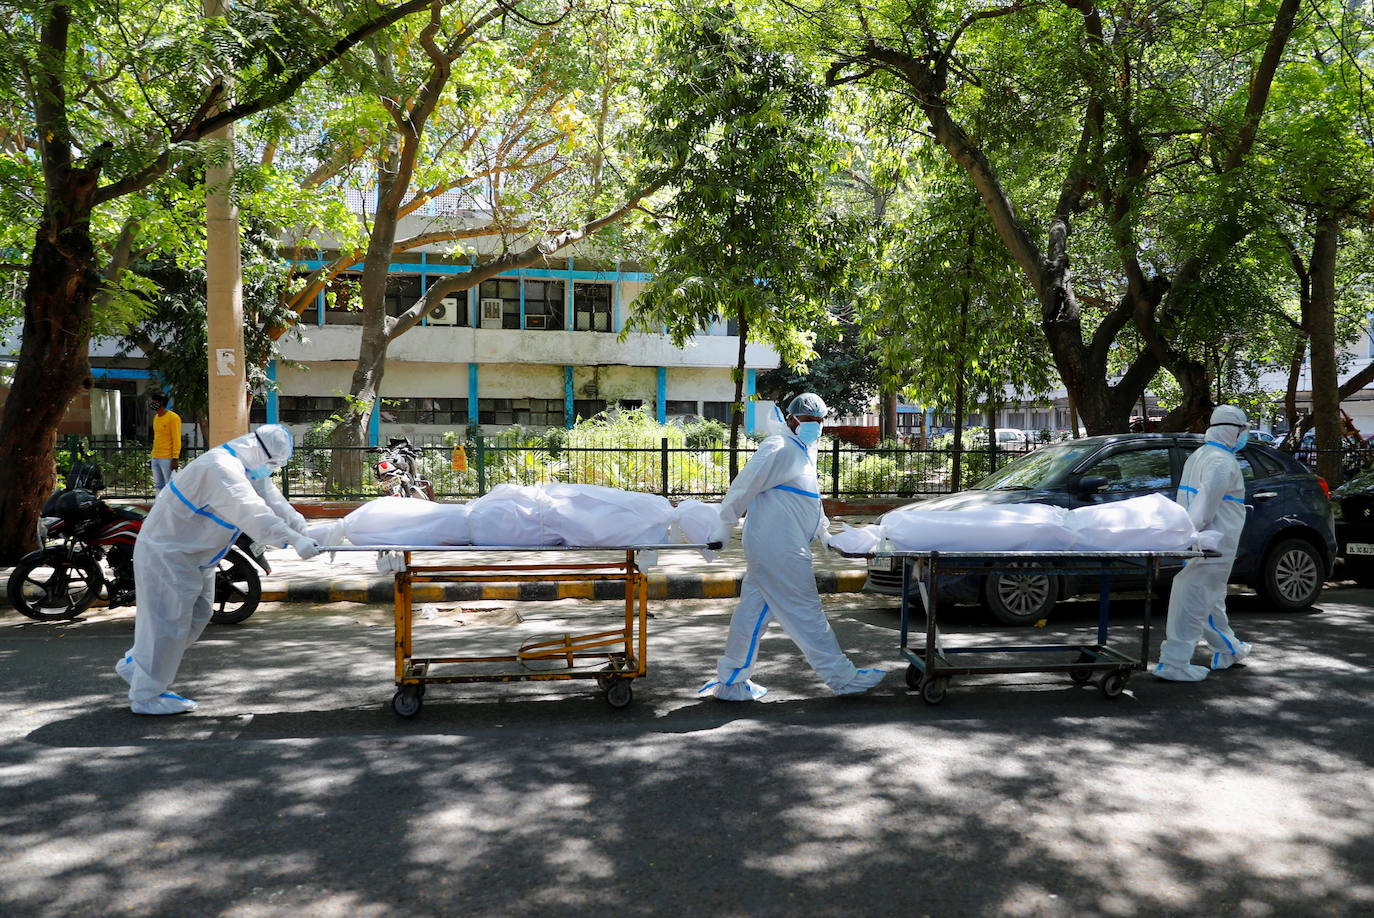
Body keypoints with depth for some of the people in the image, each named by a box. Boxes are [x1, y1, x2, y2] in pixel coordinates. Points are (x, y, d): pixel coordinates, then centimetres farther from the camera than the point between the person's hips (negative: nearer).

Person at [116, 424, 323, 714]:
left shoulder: (250, 470, 5)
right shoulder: (222, 467, -29)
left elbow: (276, 504, -1)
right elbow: (251, 512, -40)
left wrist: (308, 533, -15)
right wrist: (295, 540, -44)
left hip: (195, 557, 11)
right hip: (166, 552, -11)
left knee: (197, 616, 18)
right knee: (169, 622, -4)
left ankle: (135, 665, 35)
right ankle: (146, 696, 11)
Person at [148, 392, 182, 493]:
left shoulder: (173, 417, -9)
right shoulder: (156, 417, 16)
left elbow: (177, 440, -12)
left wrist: (175, 459, -16)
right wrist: (153, 456, 17)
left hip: (167, 458, -8)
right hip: (155, 458, 8)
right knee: (158, 486, 9)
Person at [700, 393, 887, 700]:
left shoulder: (804, 451, 20)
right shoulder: (779, 449, -13)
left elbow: (807, 497, 30)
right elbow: (743, 485, -15)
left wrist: (822, 531, 29)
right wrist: (726, 526, -11)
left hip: (766, 548, 10)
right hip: (779, 551, -10)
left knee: (753, 611, 12)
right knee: (806, 612, -1)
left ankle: (730, 682, 18)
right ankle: (842, 678, 8)